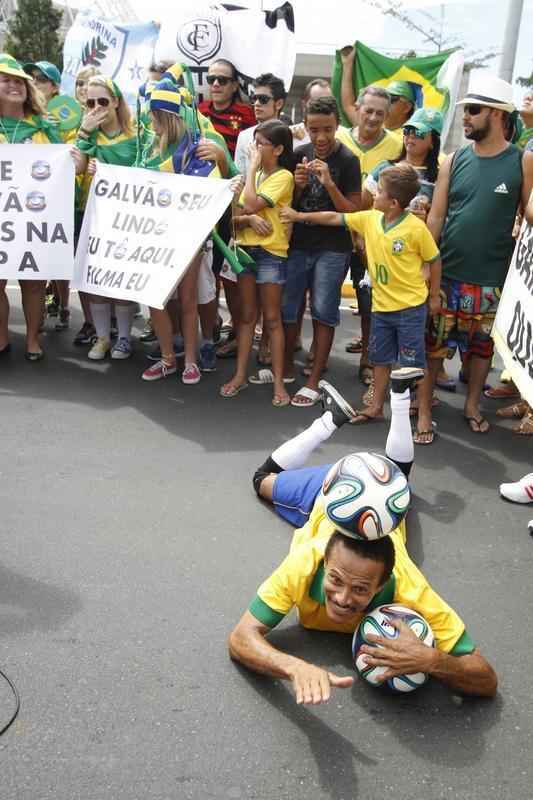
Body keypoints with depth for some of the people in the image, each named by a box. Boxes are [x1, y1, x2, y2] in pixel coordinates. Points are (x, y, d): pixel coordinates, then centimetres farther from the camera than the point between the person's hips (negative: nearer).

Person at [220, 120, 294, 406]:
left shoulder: (283, 177, -9)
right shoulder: (255, 175, 12)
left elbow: (251, 205, -22)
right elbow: (237, 217, 7)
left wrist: (252, 167, -11)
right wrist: (250, 220, -16)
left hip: (271, 252, -6)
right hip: (245, 248, 6)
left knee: (272, 318, -1)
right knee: (247, 316, 10)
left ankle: (278, 381, 5)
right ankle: (240, 374, 15)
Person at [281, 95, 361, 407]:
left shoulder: (348, 161, -9)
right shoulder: (300, 155, 3)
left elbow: (354, 212, -11)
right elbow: (289, 202, 11)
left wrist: (329, 184, -24)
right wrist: (298, 185, -10)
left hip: (332, 249, -4)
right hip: (298, 244, 4)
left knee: (323, 313, 1)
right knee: (288, 307, 10)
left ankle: (314, 381, 9)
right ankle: (287, 366, 29)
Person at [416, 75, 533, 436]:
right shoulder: (454, 160, 3)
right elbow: (436, 216, 3)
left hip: (493, 278, -1)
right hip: (447, 274, 1)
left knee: (483, 346, 12)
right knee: (434, 344, 3)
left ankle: (472, 406, 30)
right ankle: (424, 409, 15)